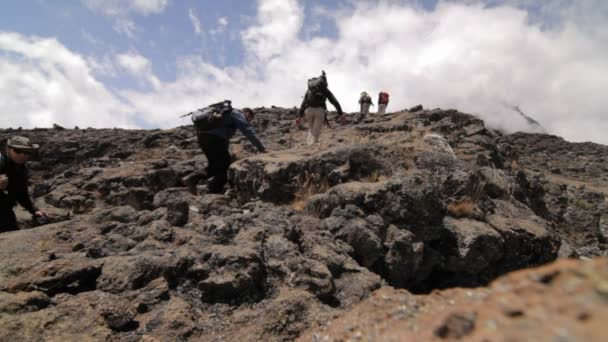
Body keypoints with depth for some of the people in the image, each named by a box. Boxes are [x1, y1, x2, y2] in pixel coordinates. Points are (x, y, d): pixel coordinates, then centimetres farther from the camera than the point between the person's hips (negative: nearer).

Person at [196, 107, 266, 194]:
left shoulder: (227, 113, 31)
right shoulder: (239, 115, 4)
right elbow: (249, 132, -5)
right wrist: (262, 149, -3)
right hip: (215, 138, -10)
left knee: (213, 162, 22)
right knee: (225, 163, -1)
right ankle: (215, 191, 1)